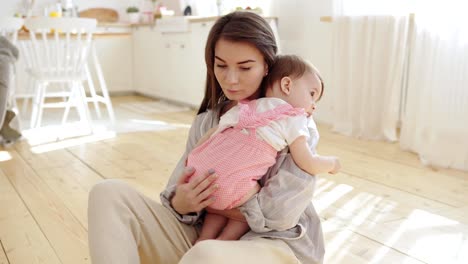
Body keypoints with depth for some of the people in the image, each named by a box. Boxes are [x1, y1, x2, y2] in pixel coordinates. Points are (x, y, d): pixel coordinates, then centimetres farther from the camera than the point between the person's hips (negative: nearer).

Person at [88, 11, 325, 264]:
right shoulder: (204, 123, 7)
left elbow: (281, 212, -15)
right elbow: (180, 195, 3)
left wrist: (210, 201, -7)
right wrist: (181, 204, -21)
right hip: (203, 237, 5)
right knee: (109, 194, -14)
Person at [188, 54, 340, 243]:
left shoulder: (245, 109, 23)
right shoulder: (293, 118, 4)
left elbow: (210, 134, 21)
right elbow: (309, 164, 3)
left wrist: (192, 161, 28)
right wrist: (332, 162, 21)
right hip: (228, 187, -7)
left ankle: (204, 238, 16)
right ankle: (223, 241, 10)